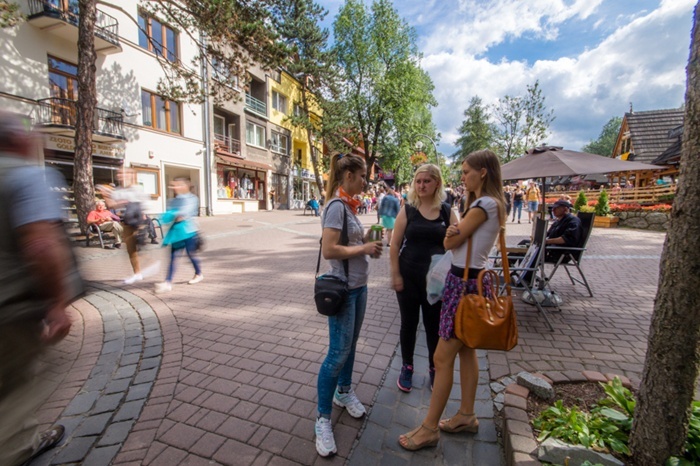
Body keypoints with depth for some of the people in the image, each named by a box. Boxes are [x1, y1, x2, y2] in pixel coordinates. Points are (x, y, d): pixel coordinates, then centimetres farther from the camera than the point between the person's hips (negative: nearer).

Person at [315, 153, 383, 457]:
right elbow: (328, 250, -25)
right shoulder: (336, 206, -18)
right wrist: (364, 248, -16)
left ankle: (344, 392, 43)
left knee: (351, 345, 21)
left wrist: (367, 241, 0)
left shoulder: (348, 205, 8)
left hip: (359, 286, 9)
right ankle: (323, 419, 19)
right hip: (342, 289, -9)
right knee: (338, 352, 0)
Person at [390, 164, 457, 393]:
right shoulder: (407, 210, -4)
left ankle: (434, 368, 37)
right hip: (409, 277, -1)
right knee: (409, 323, 13)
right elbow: (395, 245, -4)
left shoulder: (447, 211, 0)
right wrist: (395, 275, -8)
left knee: (434, 325, 14)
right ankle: (407, 367, 34)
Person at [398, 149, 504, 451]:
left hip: (466, 283, -10)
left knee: (443, 357, -1)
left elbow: (450, 243, -15)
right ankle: (466, 415, 35)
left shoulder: (484, 203, -17)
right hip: (468, 279, 10)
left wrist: (453, 233, 5)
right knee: (466, 350, 19)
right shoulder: (489, 203, 14)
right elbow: (455, 239, 5)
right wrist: (456, 231, -16)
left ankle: (430, 428, 15)